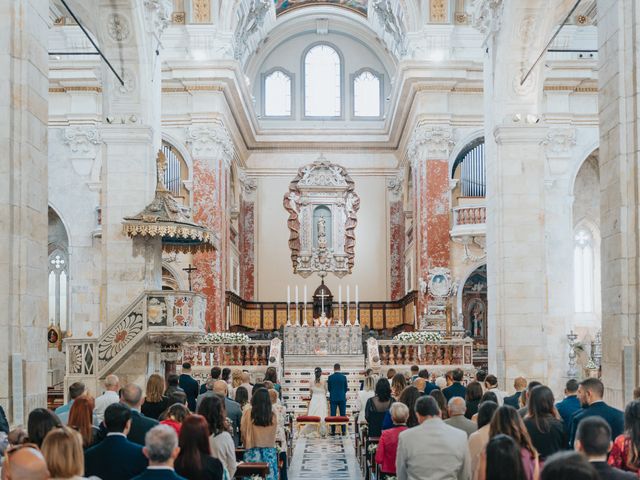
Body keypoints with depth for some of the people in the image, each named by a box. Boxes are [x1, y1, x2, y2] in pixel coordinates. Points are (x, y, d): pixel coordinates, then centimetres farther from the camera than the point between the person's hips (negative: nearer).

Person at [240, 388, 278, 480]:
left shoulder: (248, 413, -6)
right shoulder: (272, 415, -3)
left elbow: (243, 432, 1)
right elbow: (274, 432, 6)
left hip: (253, 451, -1)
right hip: (269, 451, 1)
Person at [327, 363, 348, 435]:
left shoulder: (330, 377, -4)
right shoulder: (344, 377, -4)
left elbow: (328, 388, 5)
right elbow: (346, 388, 3)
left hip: (333, 398, 0)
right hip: (342, 398, 0)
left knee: (333, 415, 3)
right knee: (343, 414, 5)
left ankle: (333, 431, 3)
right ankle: (343, 431, 4)